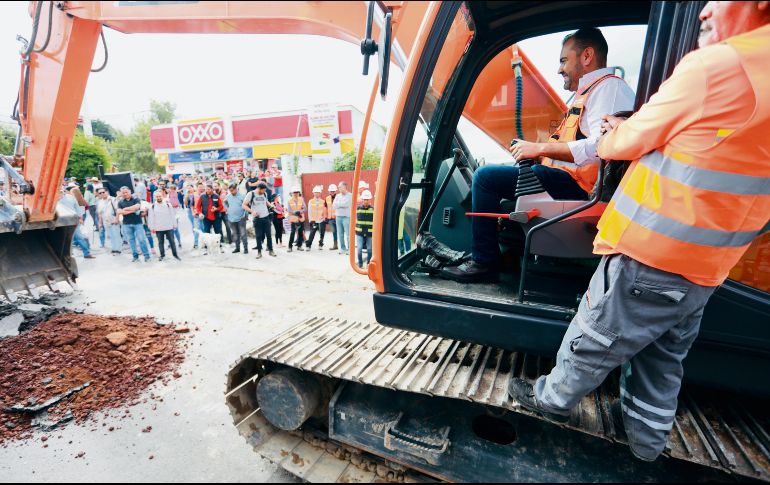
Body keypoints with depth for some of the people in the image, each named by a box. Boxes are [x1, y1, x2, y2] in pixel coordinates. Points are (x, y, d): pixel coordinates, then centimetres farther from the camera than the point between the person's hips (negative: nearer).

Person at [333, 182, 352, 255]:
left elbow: (346, 204, -16)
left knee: (348, 234, -5)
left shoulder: (350, 195, -3)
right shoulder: (337, 196, 14)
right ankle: (342, 248, 17)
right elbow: (334, 206, 3)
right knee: (340, 234, 7)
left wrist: (338, 204, -3)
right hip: (338, 216, 6)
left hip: (346, 217, -5)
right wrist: (342, 204, -8)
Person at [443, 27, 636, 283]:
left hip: (577, 182, -11)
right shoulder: (591, 91, 26)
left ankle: (483, 263, -12)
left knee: (486, 176, -16)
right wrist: (537, 155, 10)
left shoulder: (609, 86, -7)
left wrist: (540, 148, -18)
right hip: (568, 177, 11)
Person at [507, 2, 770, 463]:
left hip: (649, 257, -8)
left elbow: (629, 142, -8)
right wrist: (627, 132, 13)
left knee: (594, 342, 12)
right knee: (664, 357, 23)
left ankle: (553, 399, 35)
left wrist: (608, 140, 14)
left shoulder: (715, 64, -16)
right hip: (706, 269, 8)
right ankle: (648, 436, 42)